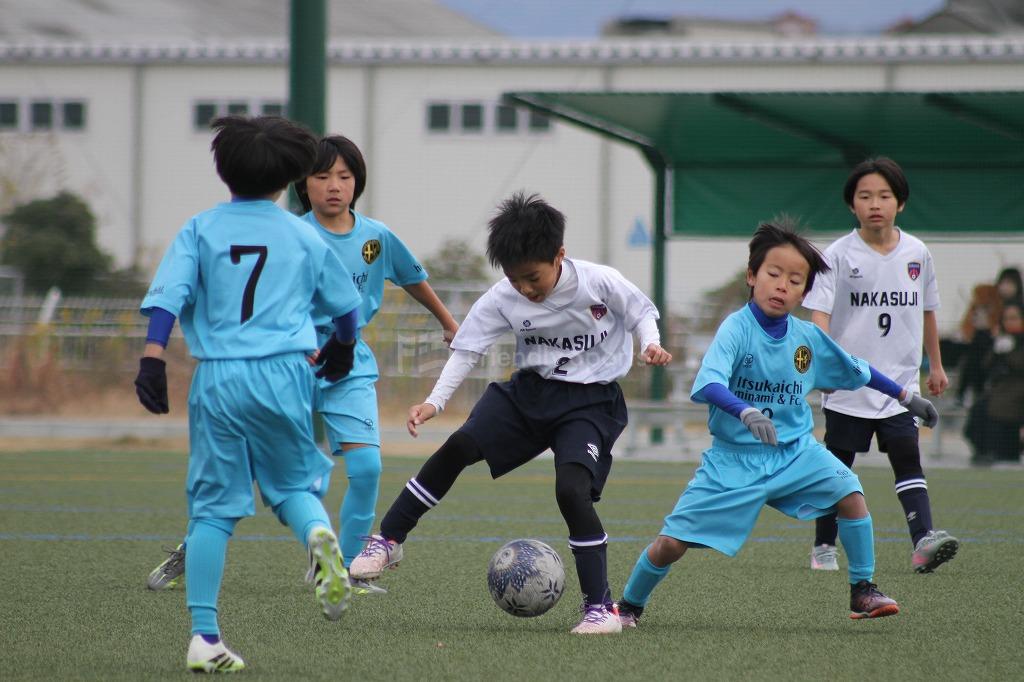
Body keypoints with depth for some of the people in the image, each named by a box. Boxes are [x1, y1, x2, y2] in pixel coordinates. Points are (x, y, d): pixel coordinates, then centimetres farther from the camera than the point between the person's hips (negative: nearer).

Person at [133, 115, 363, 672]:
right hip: (282, 375, 0)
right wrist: (342, 346, 44)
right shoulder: (303, 236, 10)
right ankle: (318, 534, -19)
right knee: (294, 484, 17)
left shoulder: (201, 229, 6)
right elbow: (344, 302, 24)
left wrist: (152, 356, -14)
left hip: (216, 377, 0)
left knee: (212, 507, 6)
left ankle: (204, 636, 1)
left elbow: (168, 293, -8)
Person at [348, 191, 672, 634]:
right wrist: (435, 401, -18)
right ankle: (388, 541, 1)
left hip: (591, 401, -3)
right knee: (458, 447, -14)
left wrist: (651, 344, -21)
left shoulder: (601, 283, -18)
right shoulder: (503, 299, -12)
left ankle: (601, 607, -13)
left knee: (572, 492, -23)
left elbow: (642, 311, -1)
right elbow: (467, 349, -7)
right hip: (530, 389, 3)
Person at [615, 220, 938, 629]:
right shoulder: (737, 329, -18)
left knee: (850, 494, -19)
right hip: (734, 457, -4)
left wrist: (906, 397, 24)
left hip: (795, 452, 4)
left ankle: (862, 592, -3)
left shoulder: (809, 338, 0)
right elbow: (705, 386, -34)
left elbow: (856, 371, 19)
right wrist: (747, 414, -50)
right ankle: (629, 606, 20)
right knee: (672, 542, -7)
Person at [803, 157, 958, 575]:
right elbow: (819, 313, -13)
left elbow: (926, 311, 18)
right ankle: (823, 547, 19)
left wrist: (936, 365, 24)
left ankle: (923, 540, -23)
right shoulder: (839, 255, -5)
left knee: (907, 458, -12)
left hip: (900, 383, 2)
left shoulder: (917, 253, 5)